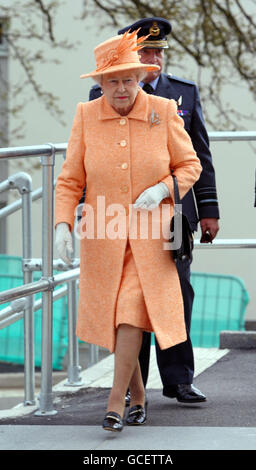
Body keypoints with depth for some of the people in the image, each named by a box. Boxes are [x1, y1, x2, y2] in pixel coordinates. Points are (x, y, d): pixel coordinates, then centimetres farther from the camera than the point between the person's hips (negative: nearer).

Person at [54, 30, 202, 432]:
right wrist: (63, 225, -14)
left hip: (149, 233, -2)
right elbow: (70, 180, 0)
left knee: (133, 309, -15)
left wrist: (161, 189, -14)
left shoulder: (164, 112, -4)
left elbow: (190, 166, 4)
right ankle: (138, 396, 26)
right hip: (103, 234, 2)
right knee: (114, 314, 7)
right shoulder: (86, 116, -2)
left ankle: (116, 402, -11)